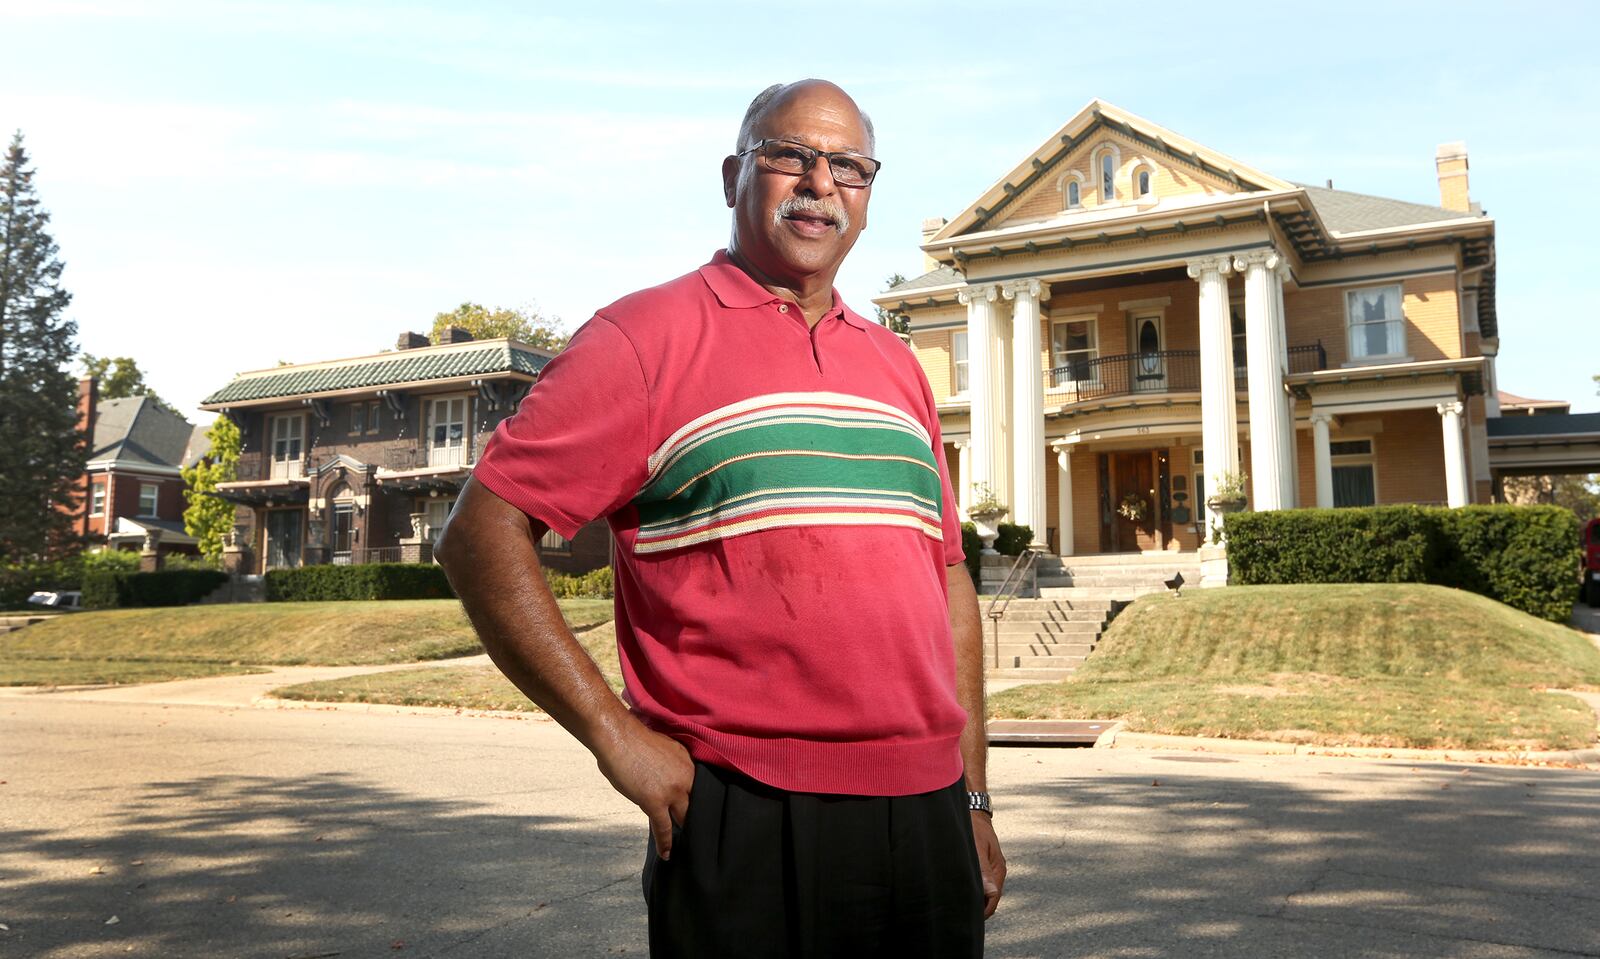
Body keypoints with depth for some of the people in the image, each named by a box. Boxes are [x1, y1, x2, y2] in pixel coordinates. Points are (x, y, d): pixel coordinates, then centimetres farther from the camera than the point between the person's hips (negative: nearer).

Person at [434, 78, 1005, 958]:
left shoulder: (895, 364, 15)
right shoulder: (648, 335, -3)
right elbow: (480, 535, -8)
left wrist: (973, 801, 15)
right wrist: (615, 735, -12)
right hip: (745, 823, -5)